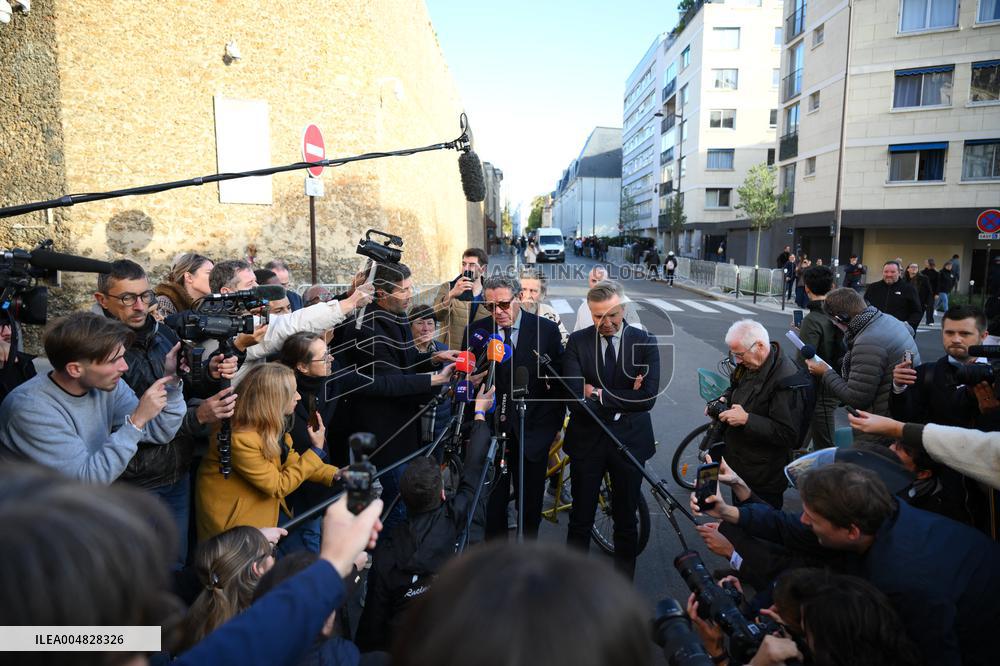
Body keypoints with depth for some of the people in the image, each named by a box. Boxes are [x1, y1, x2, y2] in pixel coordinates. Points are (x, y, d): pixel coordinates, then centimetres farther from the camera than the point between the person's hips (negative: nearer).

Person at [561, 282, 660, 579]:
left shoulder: (645, 342, -8)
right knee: (580, 520, 14)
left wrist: (600, 395, -18)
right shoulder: (577, 341, -8)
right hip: (587, 440, 0)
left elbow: (648, 397, -19)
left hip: (629, 441, 0)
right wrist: (623, 400, -19)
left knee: (626, 520, 17)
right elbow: (576, 398, -18)